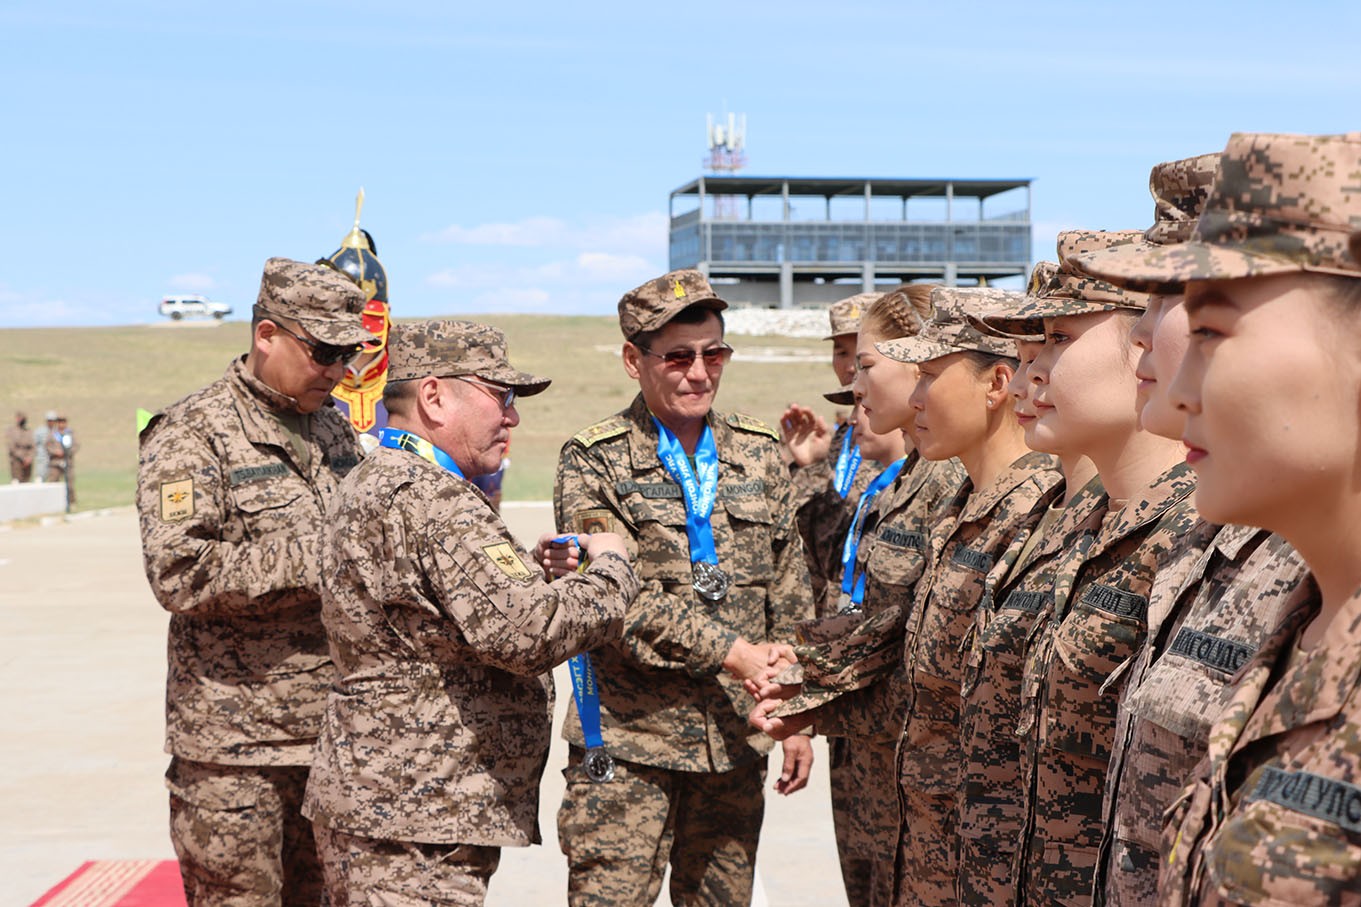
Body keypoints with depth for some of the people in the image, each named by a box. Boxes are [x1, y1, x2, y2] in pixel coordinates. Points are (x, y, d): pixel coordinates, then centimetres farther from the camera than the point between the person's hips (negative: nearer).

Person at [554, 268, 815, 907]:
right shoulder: (593, 462, -3)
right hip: (627, 743, -4)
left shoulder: (759, 453, 10)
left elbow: (790, 595, 13)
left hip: (736, 740, 4)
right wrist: (734, 653, -19)